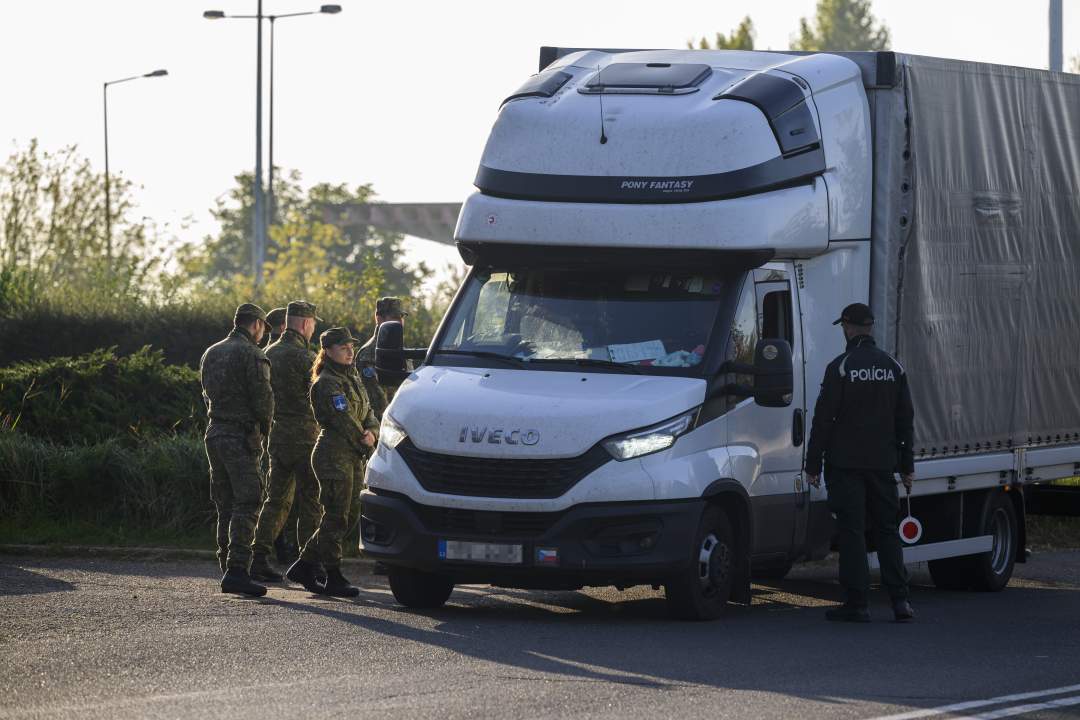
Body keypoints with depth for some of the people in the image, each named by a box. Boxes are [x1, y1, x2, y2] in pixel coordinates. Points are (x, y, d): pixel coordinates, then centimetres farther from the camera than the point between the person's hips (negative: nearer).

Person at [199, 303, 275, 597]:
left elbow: (207, 394, 15)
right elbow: (263, 398, -13)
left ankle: (228, 569, 15)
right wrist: (264, 427, 4)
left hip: (215, 430, 8)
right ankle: (237, 570, -18)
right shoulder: (251, 355, -11)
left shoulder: (211, 353, 14)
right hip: (242, 436, -8)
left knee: (225, 506, 13)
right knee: (246, 505, -9)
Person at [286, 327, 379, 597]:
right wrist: (363, 443, -6)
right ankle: (334, 579, -1)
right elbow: (344, 419, -16)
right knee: (336, 518, -5)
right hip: (334, 455, -9)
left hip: (352, 457, 9)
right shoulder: (327, 383, -11)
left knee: (335, 519, 11)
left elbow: (368, 413, 14)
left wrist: (372, 432, -7)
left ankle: (303, 567, 20)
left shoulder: (352, 378, 18)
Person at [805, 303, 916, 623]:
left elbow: (823, 419, -9)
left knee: (852, 531, -2)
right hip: (883, 464, 5)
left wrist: (813, 465, -3)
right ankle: (900, 600, 5)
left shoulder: (840, 367, -8)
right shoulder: (893, 368, 8)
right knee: (887, 530, 11)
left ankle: (857, 604, -4)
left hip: (846, 464, -5)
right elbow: (905, 419, 12)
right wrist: (907, 465, 18)